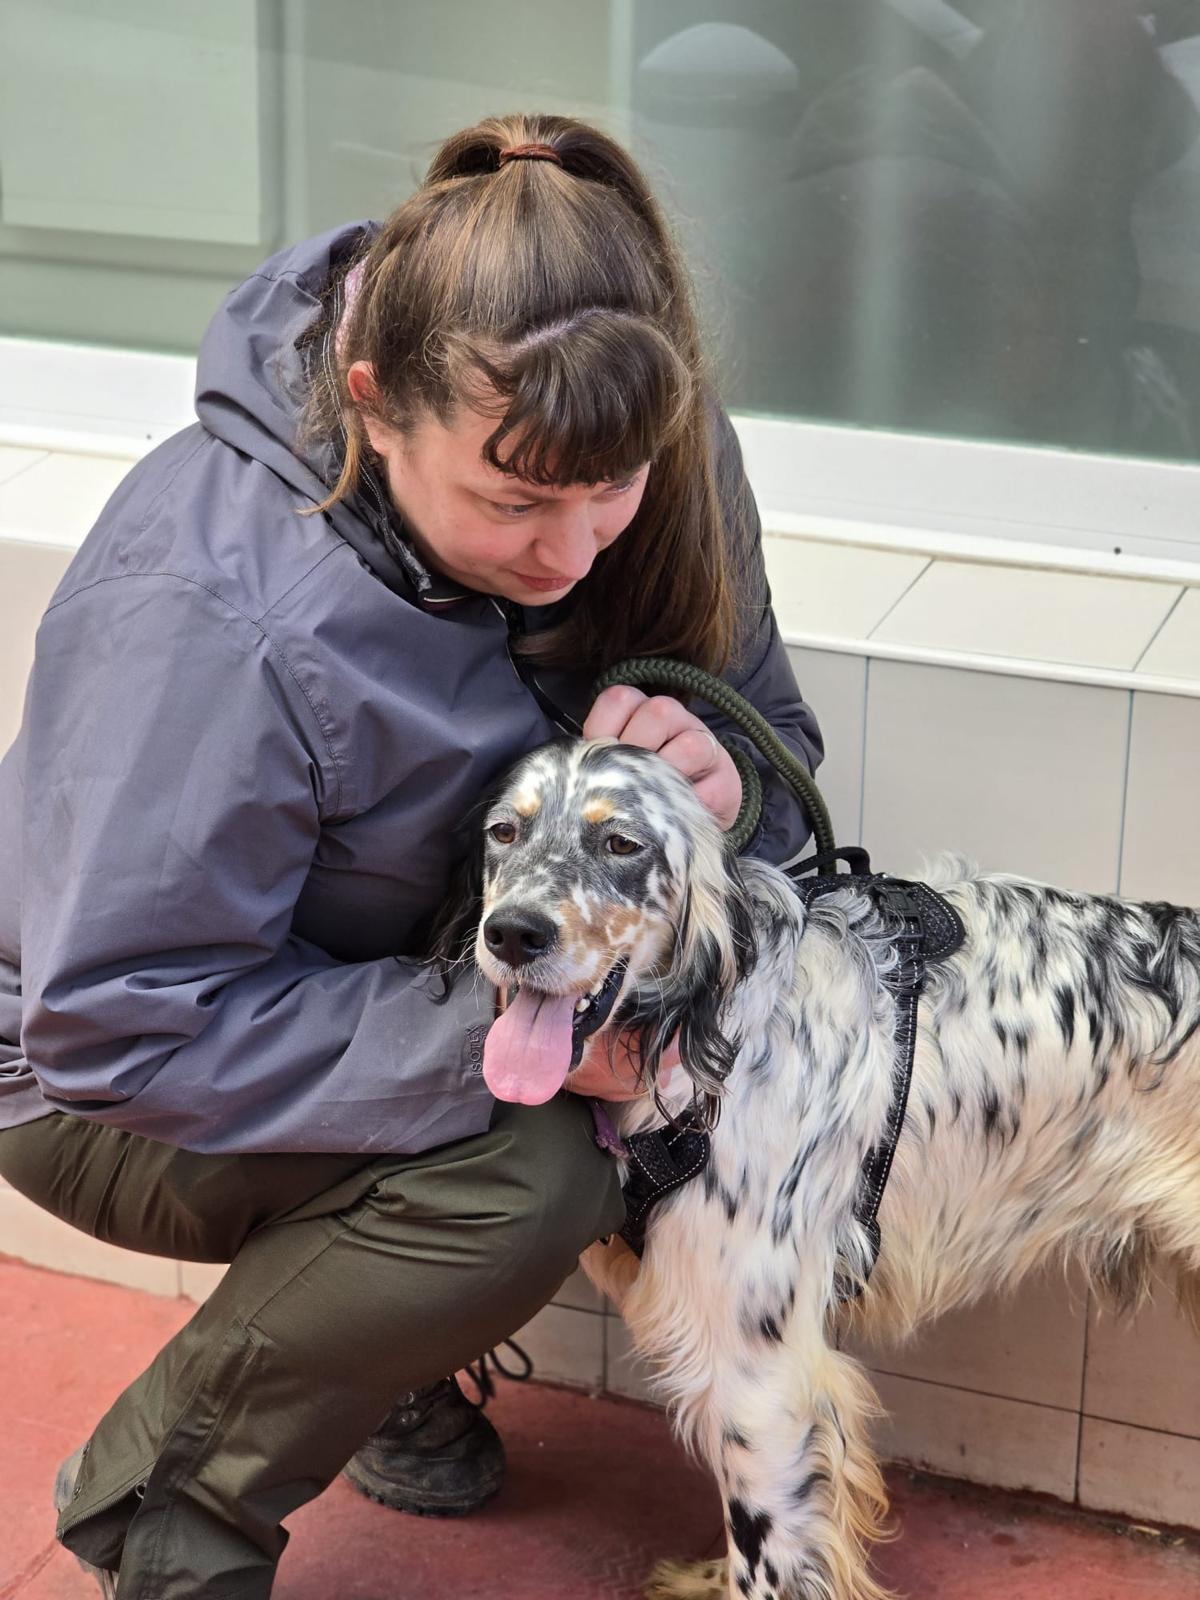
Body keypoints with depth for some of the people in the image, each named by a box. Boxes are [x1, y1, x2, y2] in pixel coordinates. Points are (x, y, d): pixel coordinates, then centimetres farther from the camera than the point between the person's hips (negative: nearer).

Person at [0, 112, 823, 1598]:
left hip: (405, 969, 8)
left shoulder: (630, 471, -17)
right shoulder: (214, 621, -37)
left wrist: (724, 772, -29)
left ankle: (378, 1355, 11)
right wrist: (496, 1033, -37)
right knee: (522, 1176, -31)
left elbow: (769, 723, -4)